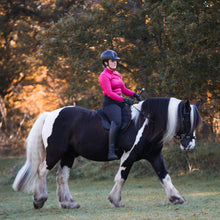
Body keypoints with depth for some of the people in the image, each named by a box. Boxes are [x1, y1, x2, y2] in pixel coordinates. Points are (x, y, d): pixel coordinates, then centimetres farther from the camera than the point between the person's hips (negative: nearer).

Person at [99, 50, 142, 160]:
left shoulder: (117, 74, 21)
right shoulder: (104, 76, -7)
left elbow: (123, 89, 22)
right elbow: (109, 93, -16)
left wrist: (134, 94, 3)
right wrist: (124, 100, -23)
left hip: (120, 103, 10)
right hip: (110, 103, -10)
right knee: (117, 122, -33)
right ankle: (111, 152, -40)